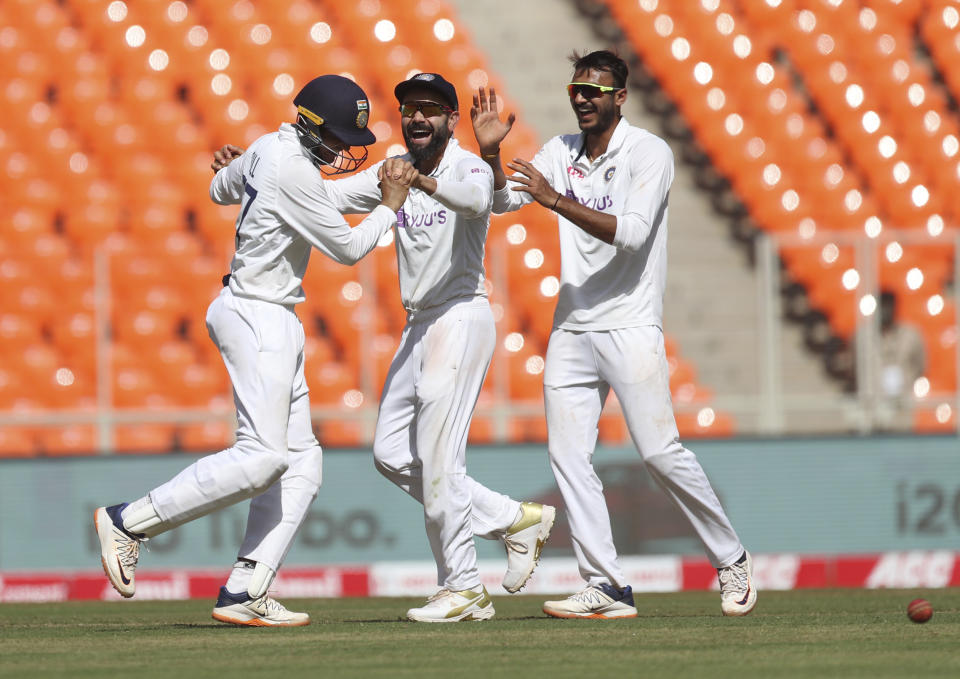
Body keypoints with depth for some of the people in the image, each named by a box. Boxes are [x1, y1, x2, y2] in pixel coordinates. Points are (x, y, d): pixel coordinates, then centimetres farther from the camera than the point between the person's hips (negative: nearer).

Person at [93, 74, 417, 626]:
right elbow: (348, 248, -12)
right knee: (263, 455, -17)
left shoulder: (270, 147, 10)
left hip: (276, 321, 11)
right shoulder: (295, 172, -19)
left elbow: (221, 189, 30)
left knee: (301, 461, 5)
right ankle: (130, 522, -11)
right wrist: (390, 205, 2)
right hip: (257, 316, -11)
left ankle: (244, 593, 0)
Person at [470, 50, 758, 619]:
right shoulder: (561, 152, 11)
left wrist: (556, 200, -26)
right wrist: (490, 152, -14)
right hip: (571, 329, 6)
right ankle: (607, 588, -2)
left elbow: (631, 233, -20)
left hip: (630, 325, -6)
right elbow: (502, 201, 5)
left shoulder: (649, 153, -8)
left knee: (660, 452, -11)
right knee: (568, 454, -3)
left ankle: (731, 559, 7)